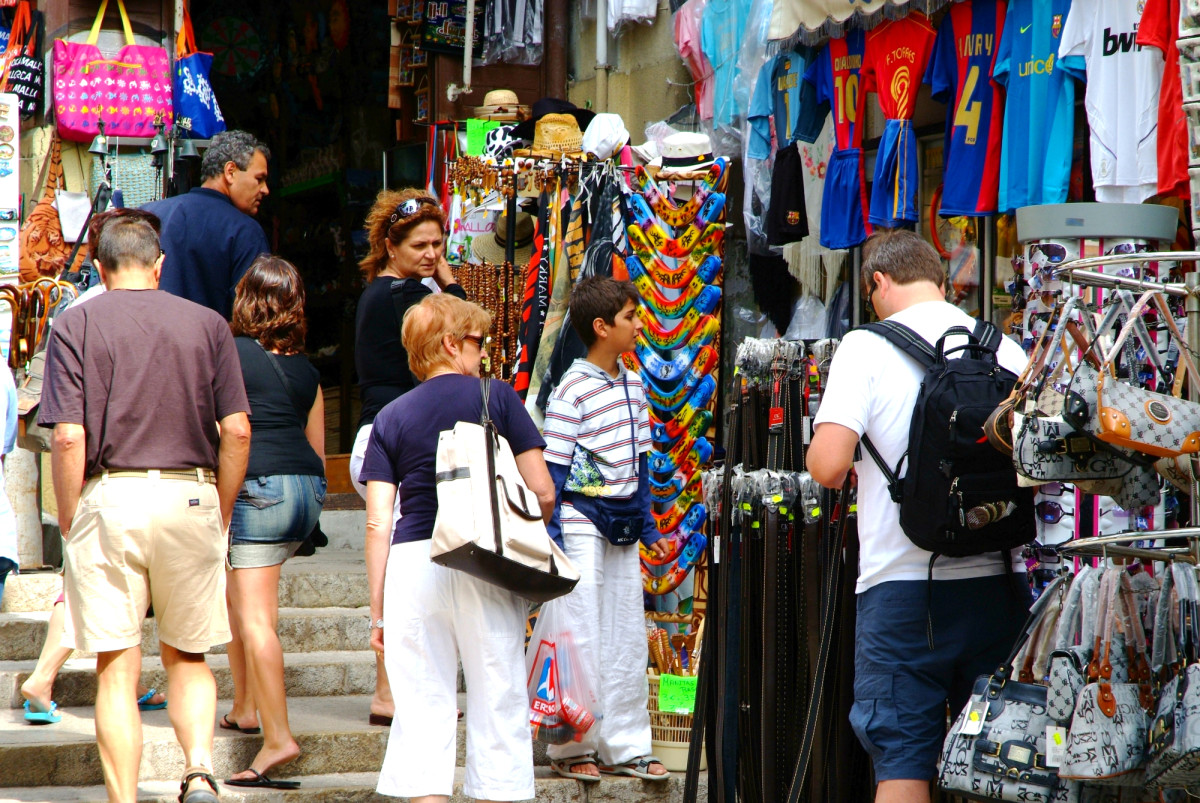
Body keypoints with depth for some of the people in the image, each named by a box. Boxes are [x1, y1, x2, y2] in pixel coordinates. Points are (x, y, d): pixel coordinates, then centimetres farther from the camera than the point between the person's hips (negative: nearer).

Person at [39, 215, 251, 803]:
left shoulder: (75, 326, 1)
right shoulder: (207, 324, 6)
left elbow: (69, 438, -7)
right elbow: (236, 431, 1)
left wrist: (69, 526, 2)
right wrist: (220, 515, 12)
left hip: (109, 496, -2)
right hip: (190, 497, 2)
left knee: (117, 669, 2)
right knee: (186, 655, 16)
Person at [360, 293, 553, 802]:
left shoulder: (391, 418, 10)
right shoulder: (497, 397, 4)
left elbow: (378, 524, 5)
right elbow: (542, 493, -1)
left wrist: (378, 609, 9)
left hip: (413, 565, 2)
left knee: (422, 703, 4)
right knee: (497, 702, 5)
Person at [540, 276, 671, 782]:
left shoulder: (633, 386, 9)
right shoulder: (573, 391, -13)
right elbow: (552, 470, -13)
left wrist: (647, 523, 17)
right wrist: (552, 538, -15)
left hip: (623, 526, 7)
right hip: (581, 526, -7)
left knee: (628, 638, 9)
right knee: (582, 638, -3)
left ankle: (625, 746, 17)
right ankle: (571, 748, 6)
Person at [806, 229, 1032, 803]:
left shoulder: (868, 348, -5)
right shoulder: (1007, 348, 7)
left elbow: (828, 466, -14)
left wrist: (847, 465, 9)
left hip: (903, 583, -4)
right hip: (998, 583, 4)